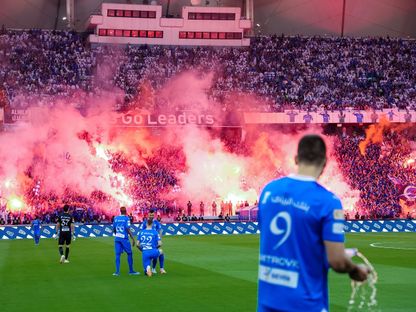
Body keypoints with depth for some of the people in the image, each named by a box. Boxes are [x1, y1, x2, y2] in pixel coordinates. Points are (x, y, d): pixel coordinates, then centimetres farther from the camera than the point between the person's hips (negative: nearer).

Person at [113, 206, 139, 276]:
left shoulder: (116, 218, 8)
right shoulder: (126, 218, -6)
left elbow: (114, 230, 13)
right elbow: (128, 229, -13)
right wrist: (133, 239, -11)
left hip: (117, 238, 4)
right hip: (124, 238, -4)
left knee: (117, 254, 4)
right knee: (129, 253, 8)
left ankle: (117, 271, -4)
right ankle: (131, 271, 10)